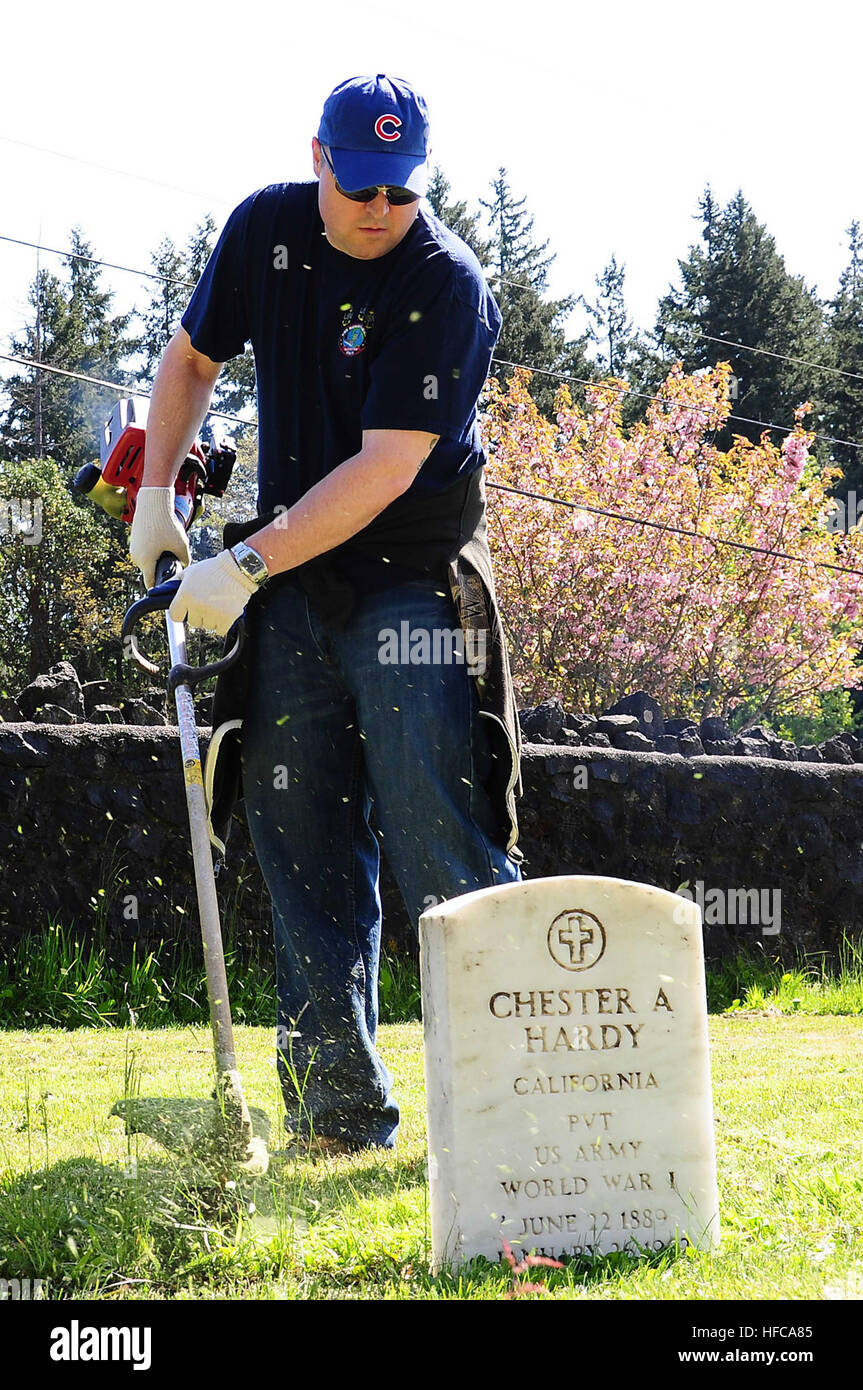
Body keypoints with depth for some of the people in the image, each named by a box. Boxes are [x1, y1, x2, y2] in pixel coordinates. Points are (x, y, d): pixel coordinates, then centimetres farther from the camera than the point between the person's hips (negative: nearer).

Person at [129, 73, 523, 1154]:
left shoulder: (447, 283, -16)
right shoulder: (266, 229, 1)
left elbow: (385, 468, -22)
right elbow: (192, 356, 19)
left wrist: (249, 565, -23)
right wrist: (156, 493, 9)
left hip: (410, 582, -5)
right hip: (289, 587, 5)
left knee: (438, 837, -13)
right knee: (303, 842, 3)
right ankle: (341, 1108, 8)